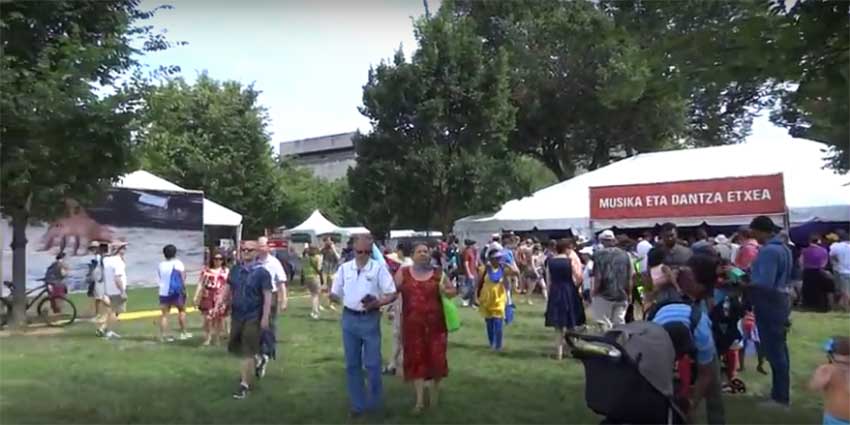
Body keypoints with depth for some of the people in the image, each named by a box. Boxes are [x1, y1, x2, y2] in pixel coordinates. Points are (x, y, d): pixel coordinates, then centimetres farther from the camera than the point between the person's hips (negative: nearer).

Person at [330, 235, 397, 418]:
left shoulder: (378, 268, -6)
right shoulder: (344, 268, 3)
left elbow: (392, 294, -7)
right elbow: (335, 294, 10)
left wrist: (376, 303, -20)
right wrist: (334, 297, -10)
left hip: (370, 319, -3)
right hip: (349, 318, 3)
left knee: (372, 363, 4)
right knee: (352, 364, 11)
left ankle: (375, 403, 21)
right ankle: (358, 403, 24)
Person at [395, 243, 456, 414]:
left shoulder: (438, 274, 5)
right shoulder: (403, 272, 4)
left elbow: (454, 290, 13)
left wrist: (445, 292, -7)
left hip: (435, 323, 1)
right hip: (412, 324, 0)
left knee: (435, 357, 5)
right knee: (416, 358, 3)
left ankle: (434, 388, 33)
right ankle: (420, 400, 11)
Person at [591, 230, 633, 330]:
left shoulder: (599, 254, -9)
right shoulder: (624, 254, 5)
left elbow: (598, 277, -13)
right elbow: (630, 277, 7)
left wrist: (593, 292, -1)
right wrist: (628, 294, 19)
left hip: (604, 295, -4)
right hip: (622, 296, 4)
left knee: (605, 324, 4)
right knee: (619, 324, 11)